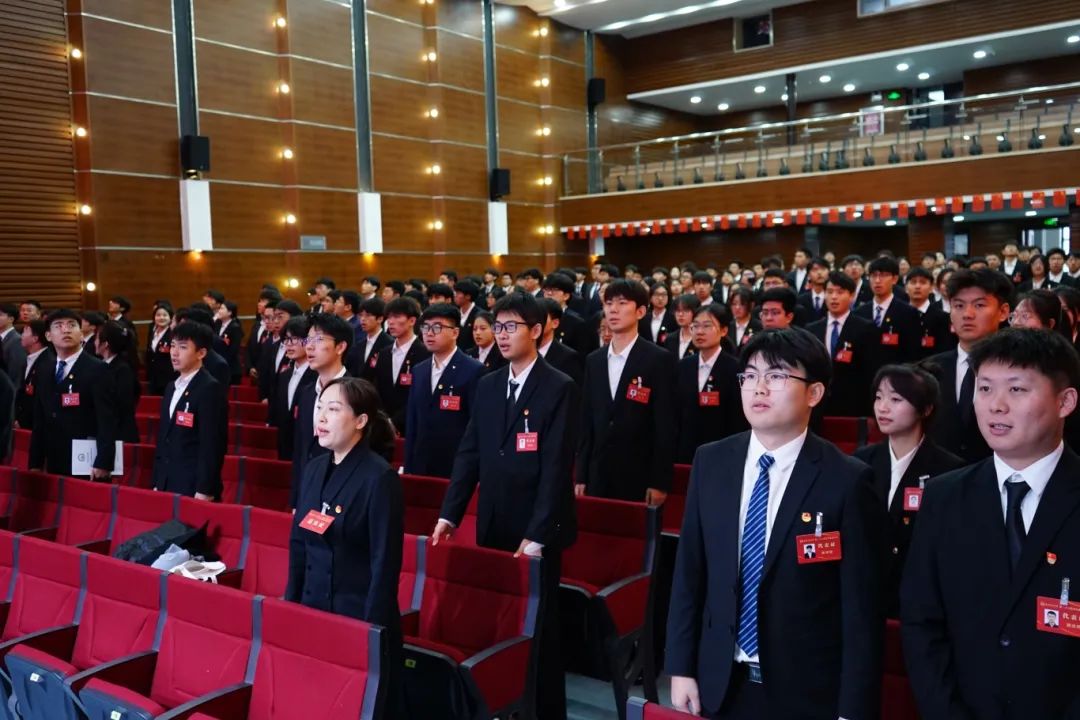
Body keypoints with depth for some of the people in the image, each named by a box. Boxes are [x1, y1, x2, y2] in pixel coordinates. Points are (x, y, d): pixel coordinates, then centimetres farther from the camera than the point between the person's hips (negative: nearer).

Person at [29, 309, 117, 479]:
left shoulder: (97, 369, -6)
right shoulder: (44, 374, 14)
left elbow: (107, 420, -13)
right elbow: (39, 422, 16)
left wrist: (103, 463, -21)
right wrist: (35, 463, 10)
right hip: (54, 465, 6)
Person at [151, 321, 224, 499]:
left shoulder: (210, 388, -12)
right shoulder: (172, 387, 15)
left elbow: (212, 444, -16)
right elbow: (163, 439, 18)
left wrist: (204, 490, -19)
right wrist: (157, 482, 15)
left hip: (194, 488, -8)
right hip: (166, 485, 8)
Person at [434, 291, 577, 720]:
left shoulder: (559, 389, -9)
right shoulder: (487, 386, 9)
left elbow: (556, 468, -15)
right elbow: (469, 454, 8)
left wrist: (537, 536, -18)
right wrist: (449, 514, 0)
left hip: (537, 532, -5)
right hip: (492, 528, 5)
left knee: (539, 626, 7)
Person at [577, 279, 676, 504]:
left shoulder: (659, 359, -5)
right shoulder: (593, 361, 10)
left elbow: (665, 426, -8)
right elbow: (586, 422, 11)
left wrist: (659, 482, -11)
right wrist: (581, 476, 7)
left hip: (640, 477, -4)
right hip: (598, 476, 4)